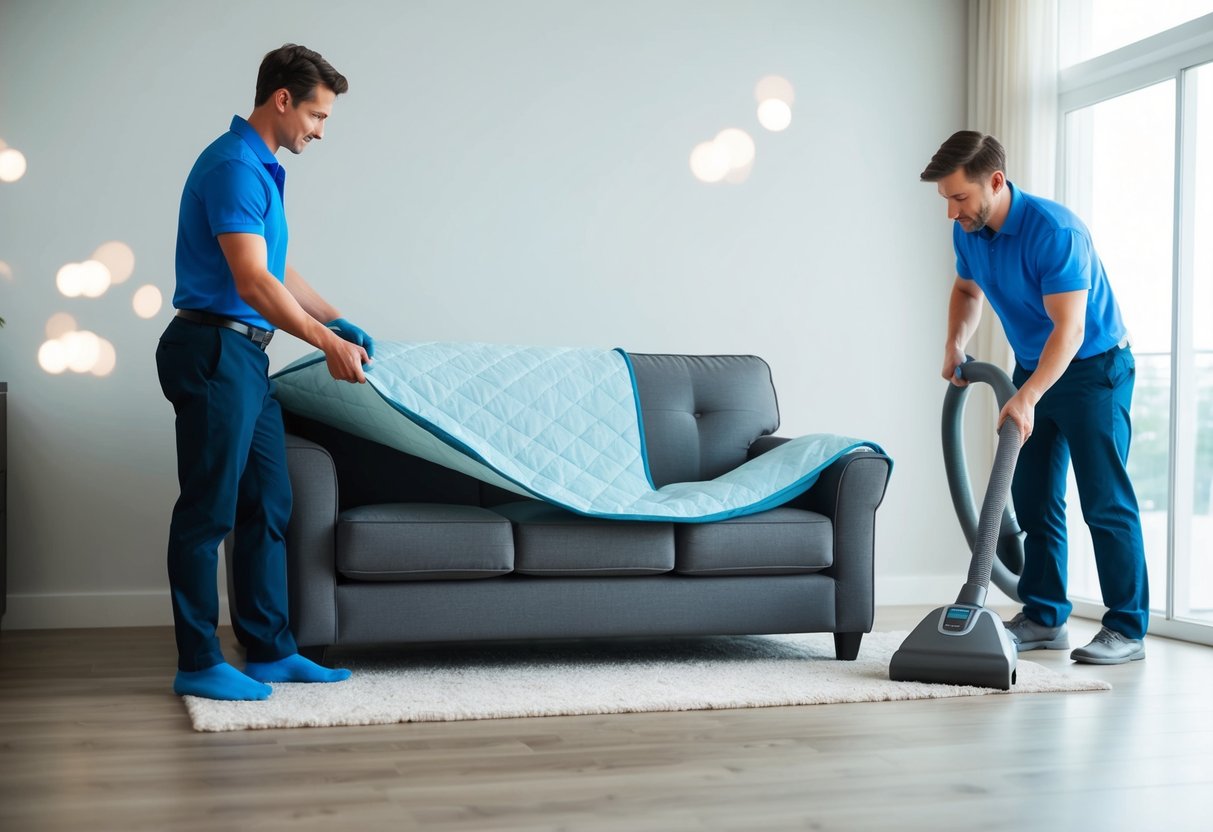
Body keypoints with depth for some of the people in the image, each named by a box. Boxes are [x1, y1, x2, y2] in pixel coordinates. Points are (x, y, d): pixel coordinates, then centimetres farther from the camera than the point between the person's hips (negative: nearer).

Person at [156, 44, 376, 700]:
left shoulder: (263, 169, 17)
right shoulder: (232, 166, -15)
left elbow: (278, 275, 24)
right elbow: (252, 282, -23)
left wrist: (338, 321, 22)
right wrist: (328, 343, -20)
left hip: (244, 357, 10)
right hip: (213, 351, -10)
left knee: (268, 507, 12)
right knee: (208, 512, -3)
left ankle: (270, 651, 19)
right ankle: (198, 665, 6)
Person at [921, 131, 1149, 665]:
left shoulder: (1055, 231, -28)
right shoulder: (968, 231, -4)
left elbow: (1069, 327, -31)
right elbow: (967, 288, 17)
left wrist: (1027, 397, -41)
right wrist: (956, 342, -1)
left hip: (1093, 367, -8)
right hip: (1034, 367, 8)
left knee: (1105, 501, -8)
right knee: (1032, 497, 7)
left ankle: (1127, 629, -2)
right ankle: (1044, 618, 14)